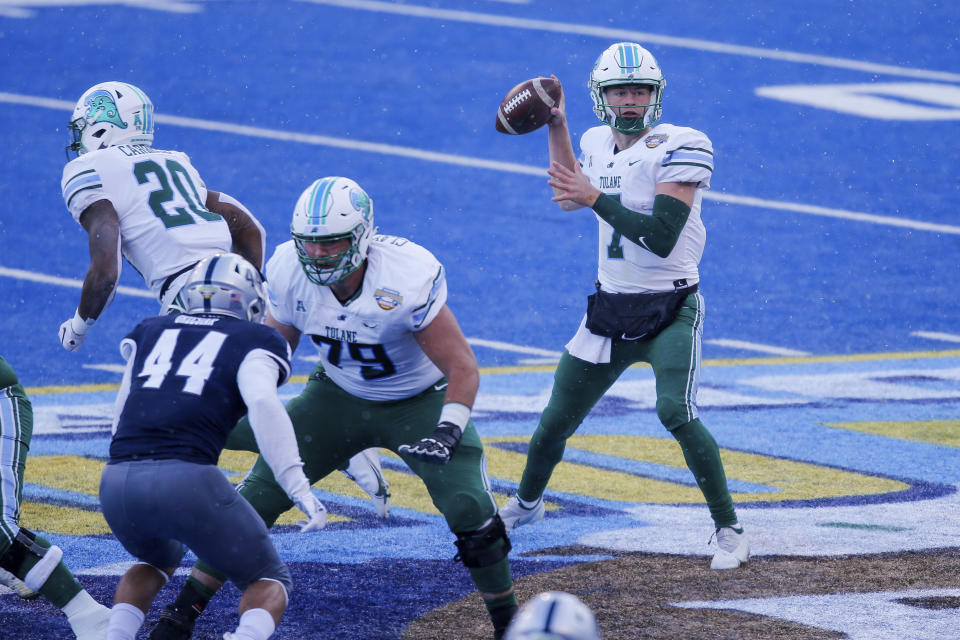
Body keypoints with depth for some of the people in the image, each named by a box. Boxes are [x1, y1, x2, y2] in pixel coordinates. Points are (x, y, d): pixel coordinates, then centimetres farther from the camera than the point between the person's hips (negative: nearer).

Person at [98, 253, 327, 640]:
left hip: (117, 482, 5)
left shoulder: (150, 332, 25)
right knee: (268, 581, 15)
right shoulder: (255, 342, 12)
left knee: (157, 560, 37)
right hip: (187, 481, -5)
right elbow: (262, 404, -7)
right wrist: (298, 488, -12)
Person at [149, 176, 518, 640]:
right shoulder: (290, 273, -19)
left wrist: (448, 430, -37)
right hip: (339, 397, 3)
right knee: (255, 497, -8)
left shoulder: (409, 279, -32)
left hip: (420, 403, -3)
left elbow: (462, 368, -24)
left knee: (469, 510, -21)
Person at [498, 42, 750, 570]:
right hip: (610, 308, 6)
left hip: (670, 311, -6)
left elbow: (661, 238, -25)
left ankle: (729, 530, -12)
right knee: (557, 419, 13)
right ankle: (525, 504, 41)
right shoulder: (599, 143, 4)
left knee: (676, 413, -25)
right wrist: (556, 128, 13)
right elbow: (567, 199, 21)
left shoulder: (677, 149, -17)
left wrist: (596, 198, -22)